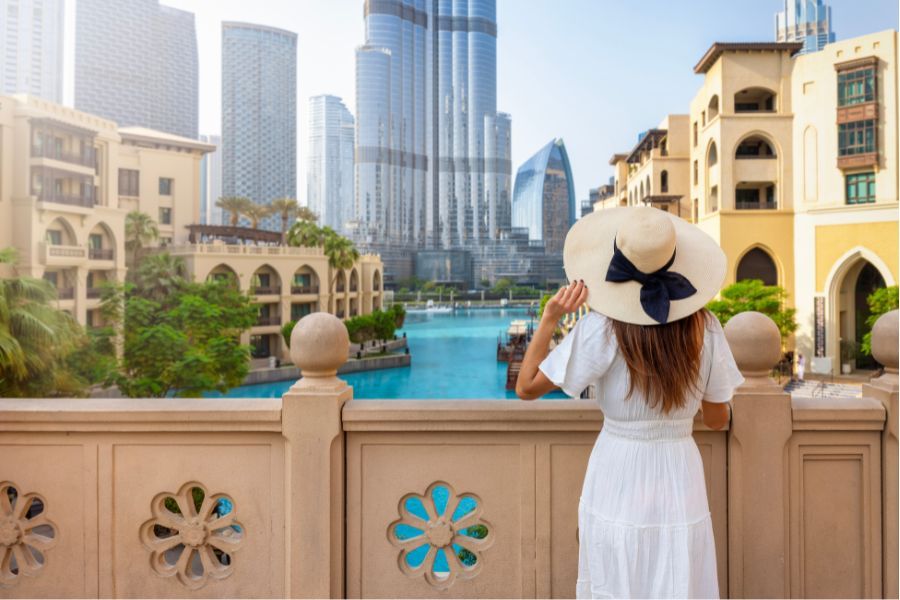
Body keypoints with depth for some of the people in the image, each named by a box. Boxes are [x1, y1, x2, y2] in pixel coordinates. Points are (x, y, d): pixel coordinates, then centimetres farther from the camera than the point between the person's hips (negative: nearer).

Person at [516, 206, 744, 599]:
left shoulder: (602, 328, -17)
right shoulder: (704, 327, -8)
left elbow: (526, 387, -12)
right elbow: (717, 419, 3)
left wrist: (550, 318, -15)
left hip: (618, 476, -2)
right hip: (679, 475, 2)